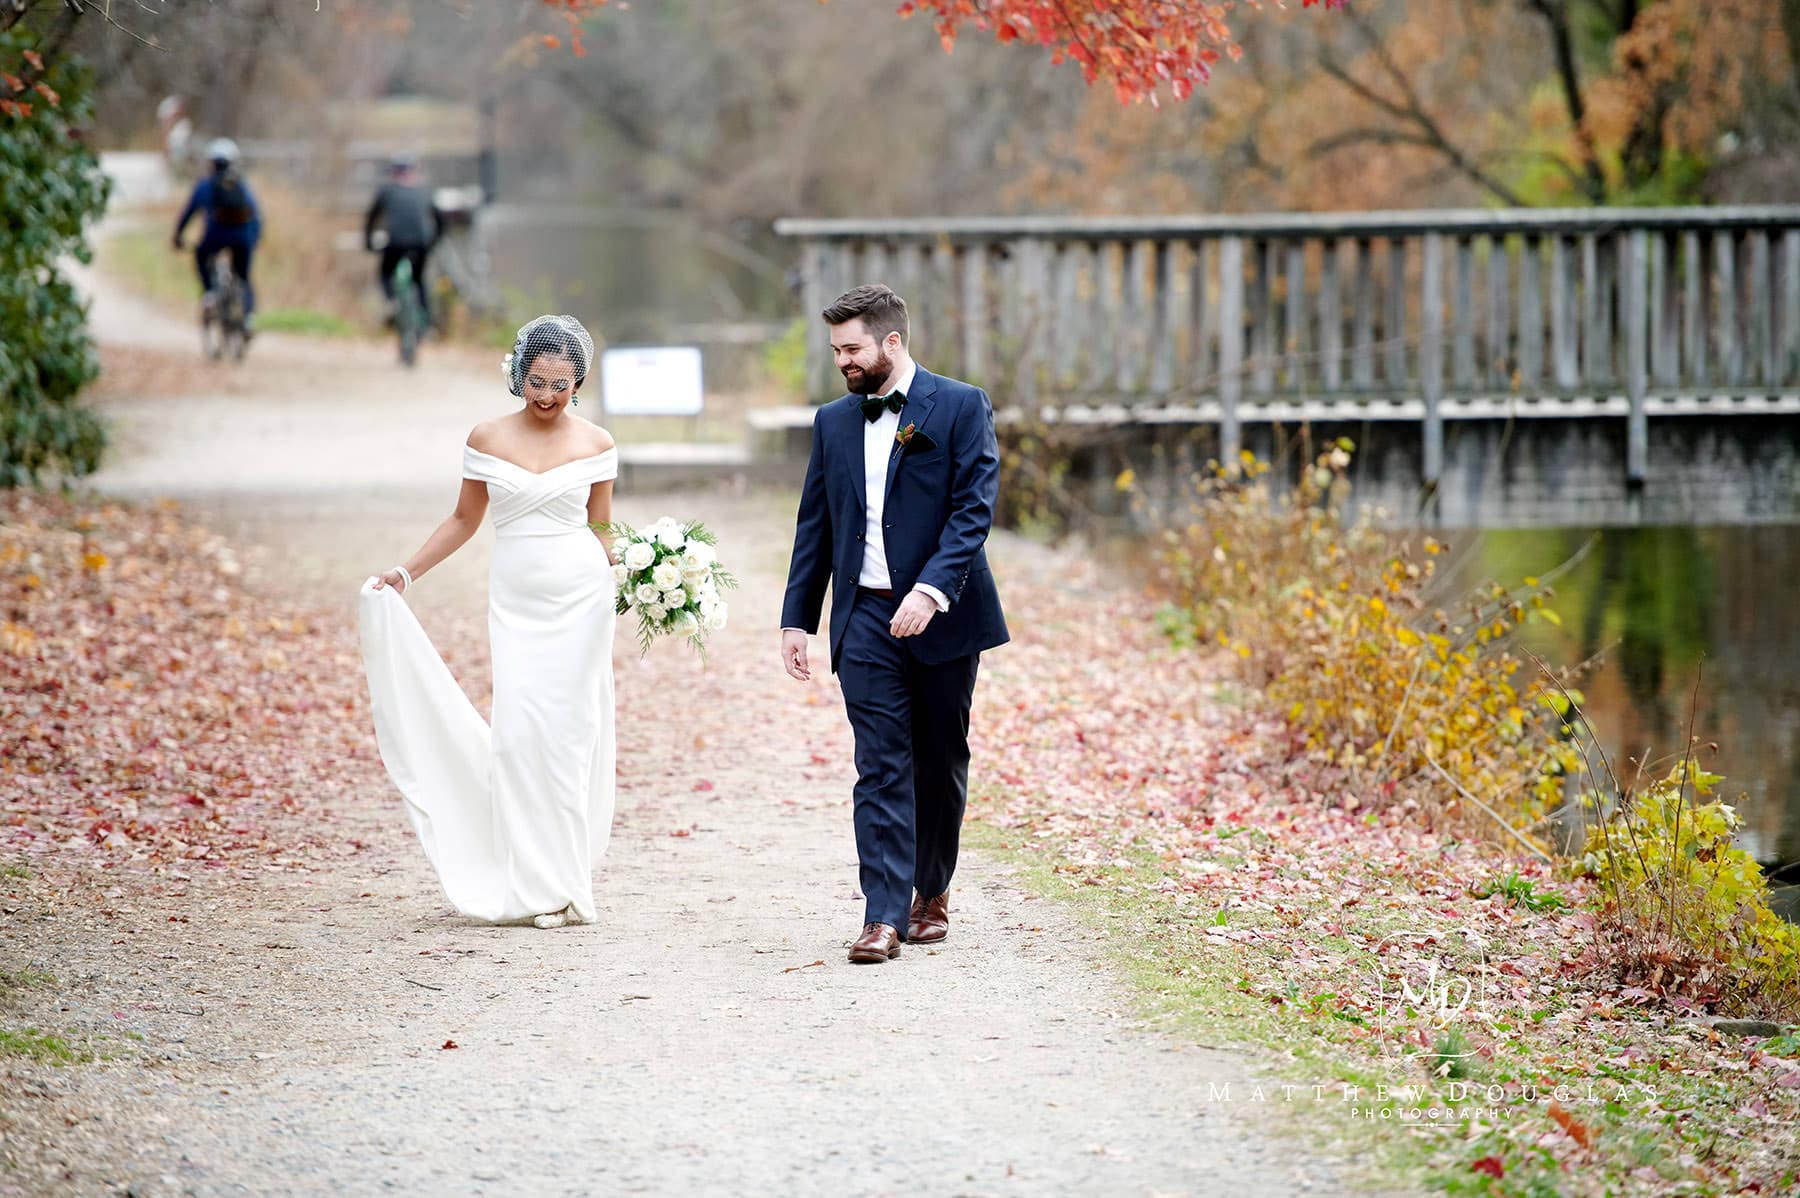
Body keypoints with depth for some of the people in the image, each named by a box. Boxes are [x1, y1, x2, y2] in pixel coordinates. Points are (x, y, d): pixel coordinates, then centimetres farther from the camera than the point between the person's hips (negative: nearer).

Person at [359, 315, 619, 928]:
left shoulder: (596, 444, 2)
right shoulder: (487, 440, 3)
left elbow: (601, 528, 9)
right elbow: (464, 519, 12)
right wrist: (407, 571, 4)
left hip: (580, 598, -1)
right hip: (516, 601, 1)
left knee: (568, 732, -3)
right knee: (519, 729, -9)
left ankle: (565, 882, 4)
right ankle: (532, 884, -3)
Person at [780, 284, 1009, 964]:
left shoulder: (961, 408, -3)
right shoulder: (833, 422, 12)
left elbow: (974, 509, -11)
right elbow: (814, 525, 15)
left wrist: (932, 589, -23)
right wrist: (797, 618, 8)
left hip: (942, 615, -2)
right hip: (866, 619, 2)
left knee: (942, 766, 10)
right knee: (881, 770, -6)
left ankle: (932, 893, 27)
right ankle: (884, 915, -11)